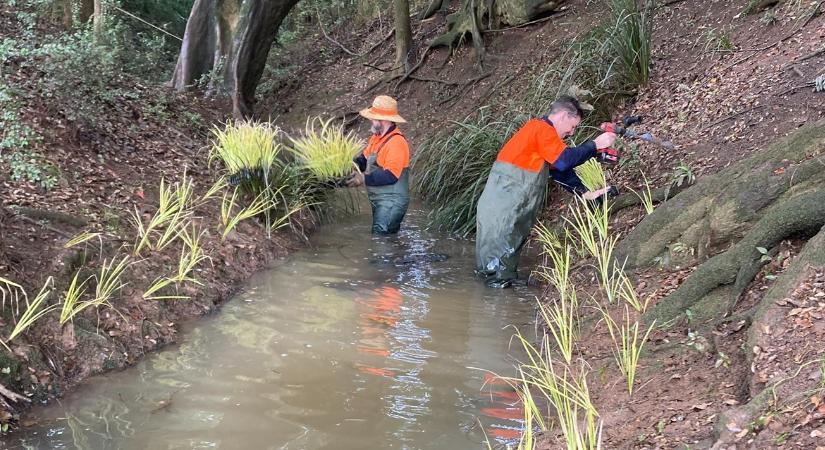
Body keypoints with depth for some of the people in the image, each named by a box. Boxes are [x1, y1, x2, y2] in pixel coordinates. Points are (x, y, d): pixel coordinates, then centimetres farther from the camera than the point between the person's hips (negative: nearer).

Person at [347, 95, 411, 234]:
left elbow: (390, 176, -27)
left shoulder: (396, 142, -22)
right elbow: (364, 158, 16)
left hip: (391, 202, -9)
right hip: (378, 201, 9)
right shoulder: (377, 137, 8)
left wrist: (364, 178, -24)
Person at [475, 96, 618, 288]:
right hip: (504, 204, -10)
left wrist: (585, 193, 11)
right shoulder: (542, 129, -11)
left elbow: (560, 169, 19)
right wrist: (595, 145, -11)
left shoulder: (540, 130, 20)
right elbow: (565, 160, -21)